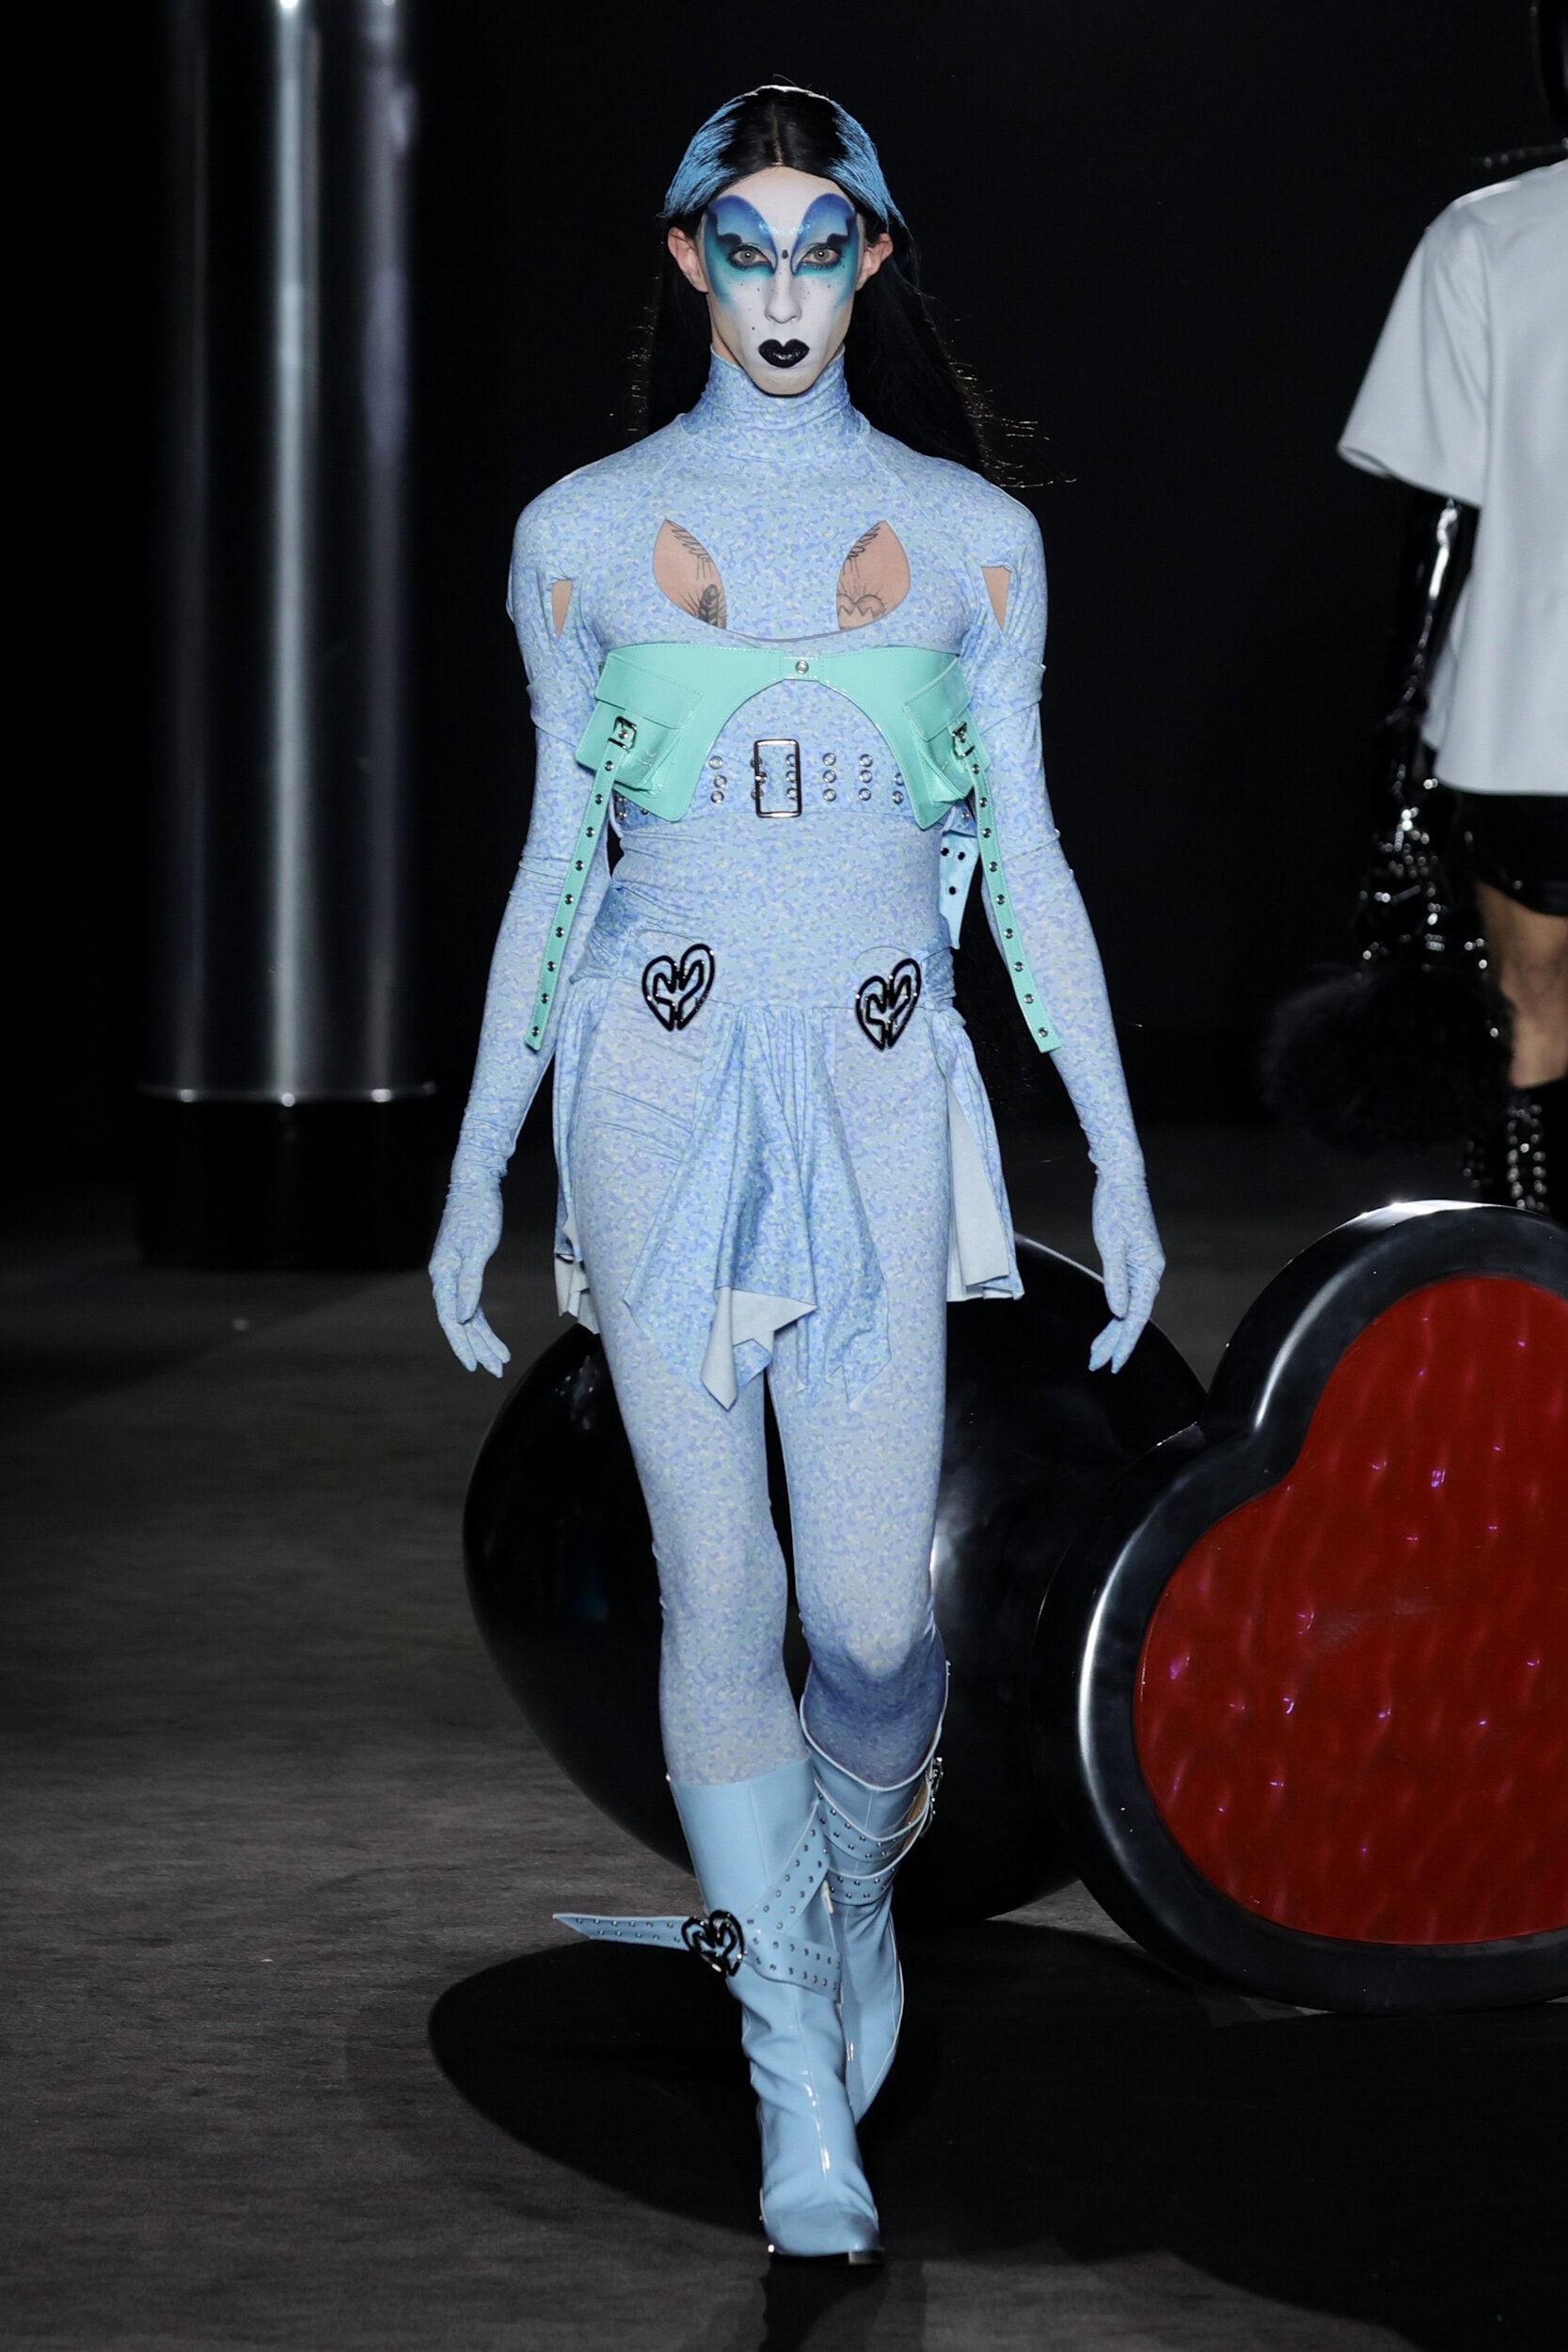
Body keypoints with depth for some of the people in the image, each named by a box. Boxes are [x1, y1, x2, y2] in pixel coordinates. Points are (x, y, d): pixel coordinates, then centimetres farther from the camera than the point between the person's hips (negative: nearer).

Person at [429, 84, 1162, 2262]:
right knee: (718, 1591, -3)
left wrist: (1120, 1162, 6)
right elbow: (555, 857, 10)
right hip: (660, 1088, 0)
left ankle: (855, 1897, 30)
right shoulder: (585, 530, 6)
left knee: (873, 1622, -4)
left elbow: (1027, 856, 9)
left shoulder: (971, 534, 7)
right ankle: (803, 2097, 7)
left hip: (883, 1095, 0)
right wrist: (474, 1175, 8)